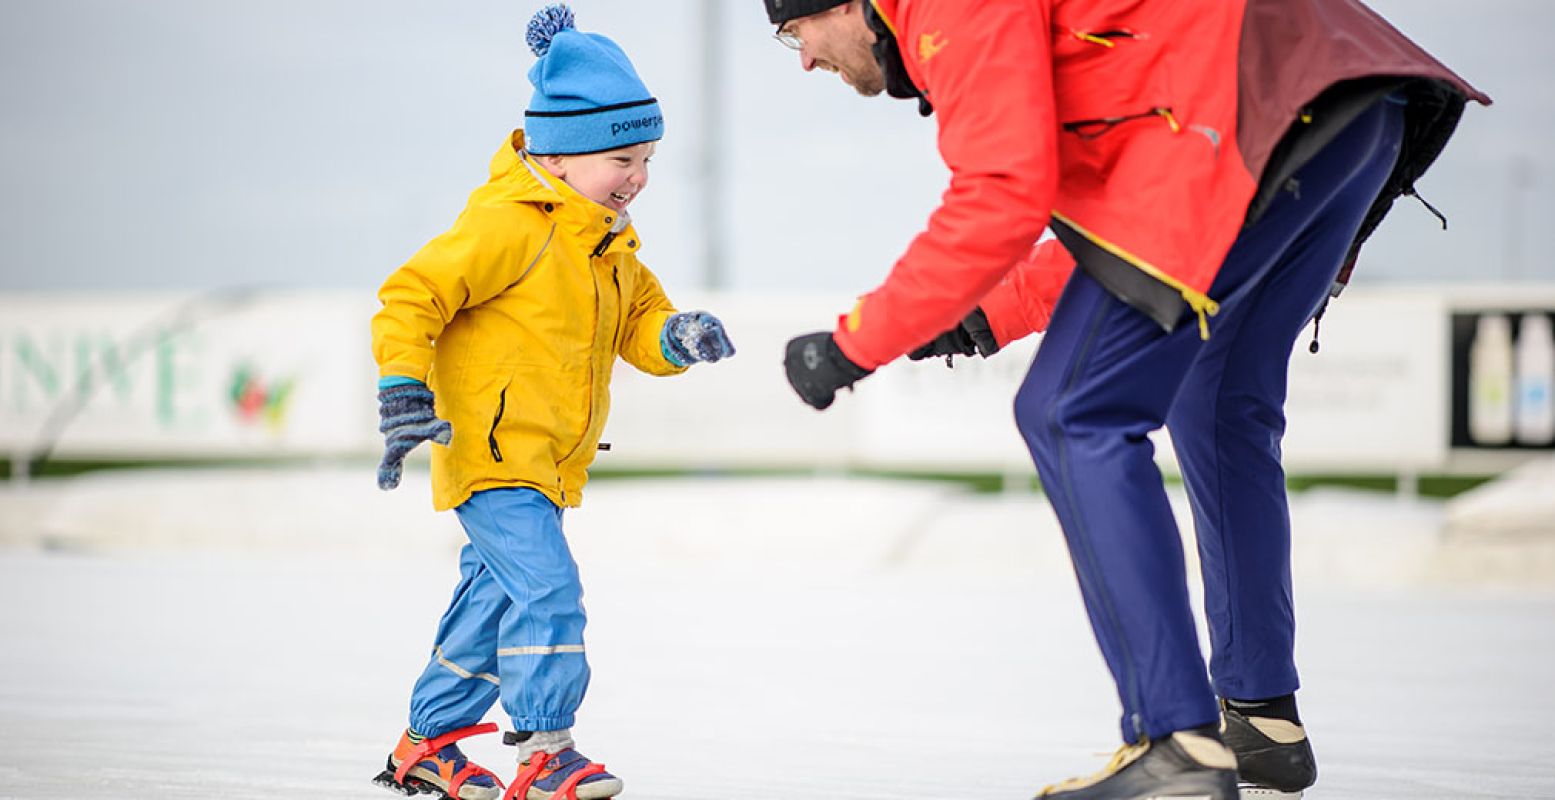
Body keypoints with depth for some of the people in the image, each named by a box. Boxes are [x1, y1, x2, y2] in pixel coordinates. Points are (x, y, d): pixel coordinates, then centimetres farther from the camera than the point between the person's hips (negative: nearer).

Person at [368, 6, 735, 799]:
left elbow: (638, 319, 18)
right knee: (546, 588, -19)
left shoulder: (609, 243, 12)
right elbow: (410, 294, -18)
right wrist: (405, 391, -24)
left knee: (494, 596, 16)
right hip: (492, 447, -10)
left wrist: (677, 337, -5)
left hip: (547, 461, 10)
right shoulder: (509, 227, -18)